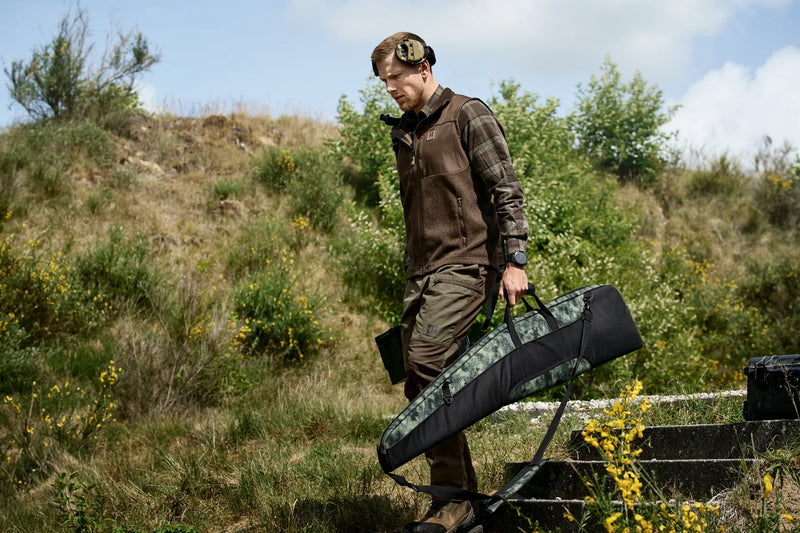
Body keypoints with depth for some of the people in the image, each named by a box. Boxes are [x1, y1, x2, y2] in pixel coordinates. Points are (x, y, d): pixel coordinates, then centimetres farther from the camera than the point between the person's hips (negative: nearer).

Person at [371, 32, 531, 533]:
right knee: (421, 385, 3)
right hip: (421, 271, 8)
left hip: (465, 265, -8)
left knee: (427, 364, -22)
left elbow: (508, 191, -8)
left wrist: (514, 261, -15)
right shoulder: (403, 132, 19)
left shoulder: (468, 115, -3)